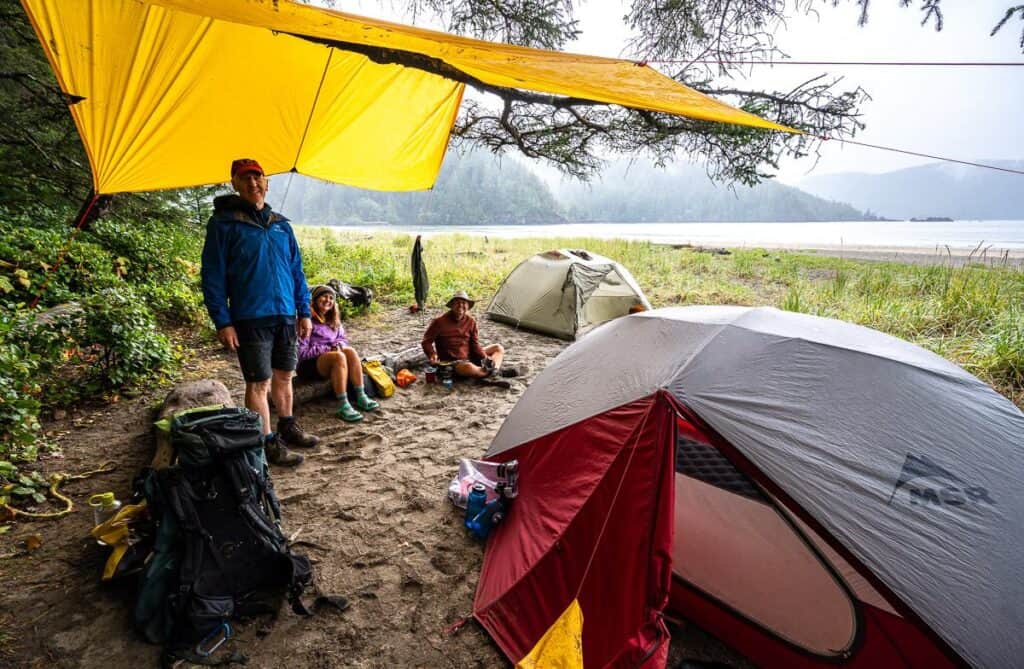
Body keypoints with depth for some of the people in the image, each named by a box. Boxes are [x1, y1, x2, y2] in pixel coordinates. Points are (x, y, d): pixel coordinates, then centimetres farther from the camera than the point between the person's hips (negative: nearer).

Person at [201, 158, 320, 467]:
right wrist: (222, 322, -12)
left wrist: (304, 312, 11)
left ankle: (288, 428, 32)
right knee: (259, 383, 1)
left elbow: (296, 270, 14)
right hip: (250, 318, -5)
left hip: (285, 315, 5)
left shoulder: (281, 224, 11)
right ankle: (269, 444, 13)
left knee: (284, 376, 16)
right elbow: (212, 276, -7)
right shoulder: (224, 222, -4)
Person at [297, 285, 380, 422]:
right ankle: (343, 406, -39)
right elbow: (302, 352, -14)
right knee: (339, 357, -34)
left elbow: (343, 339, 18)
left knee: (350, 351, -24)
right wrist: (328, 349, -17)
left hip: (331, 364, 6)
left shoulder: (333, 320, 14)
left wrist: (340, 345, -6)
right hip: (309, 365, -6)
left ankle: (361, 397, -26)